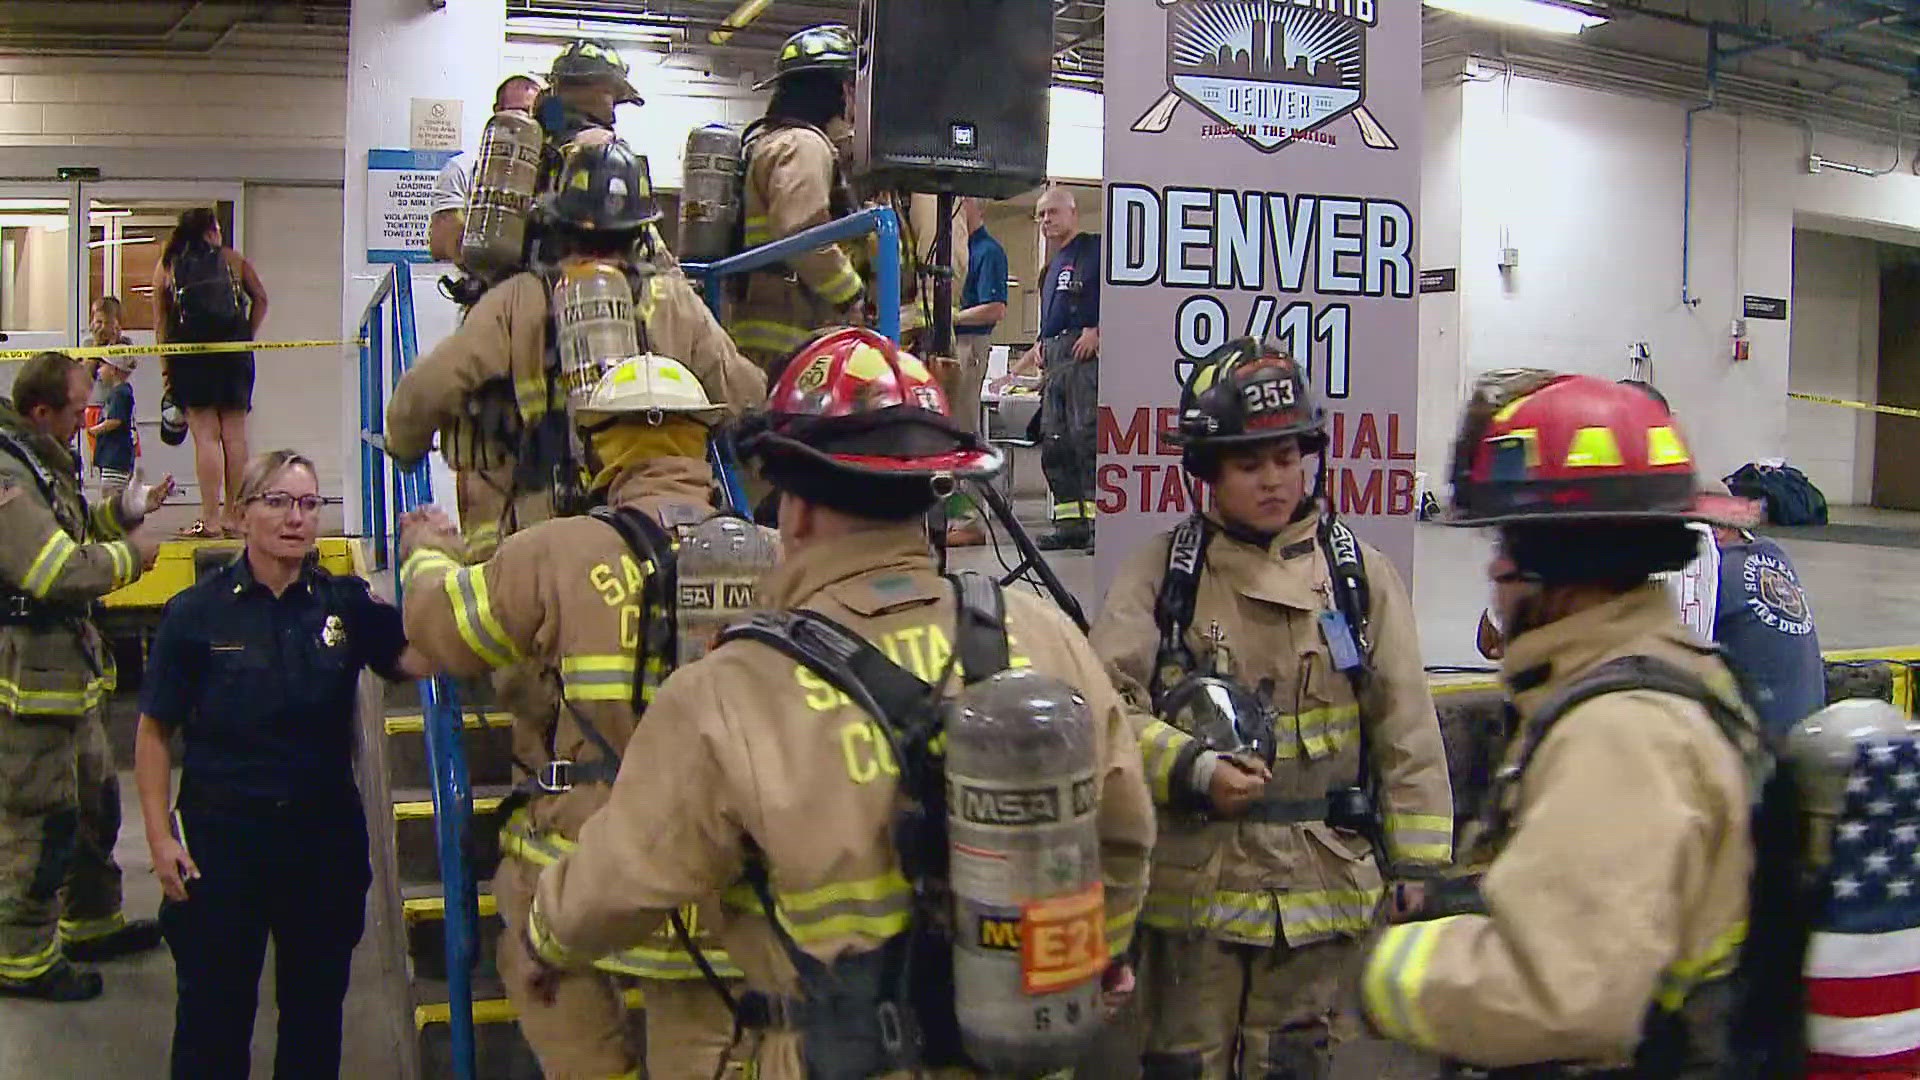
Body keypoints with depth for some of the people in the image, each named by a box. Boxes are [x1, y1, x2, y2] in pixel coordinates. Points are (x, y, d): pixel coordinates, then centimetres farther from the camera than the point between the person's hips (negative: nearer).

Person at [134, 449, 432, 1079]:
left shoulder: (347, 604, -1)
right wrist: (161, 837, -7)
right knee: (212, 1013, 9)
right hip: (221, 836, -2)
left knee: (316, 1008, 16)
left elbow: (421, 660, -15)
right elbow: (155, 731, -1)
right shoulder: (196, 613, -5)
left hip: (325, 833, 2)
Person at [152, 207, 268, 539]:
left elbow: (160, 320, 6)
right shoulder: (233, 259, 9)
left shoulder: (167, 265, 9)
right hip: (234, 355, 1)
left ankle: (210, 519, -6)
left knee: (205, 435, -3)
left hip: (190, 357, -1)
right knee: (234, 434, 4)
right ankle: (233, 517, 7)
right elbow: (261, 298, 6)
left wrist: (165, 367, 7)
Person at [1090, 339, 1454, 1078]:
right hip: (1191, 884, -1)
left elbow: (1408, 736, 4)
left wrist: (1420, 877, 1)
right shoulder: (1160, 573, 0)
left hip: (1318, 887, 1)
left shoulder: (1362, 577, 4)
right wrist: (1191, 768, -21)